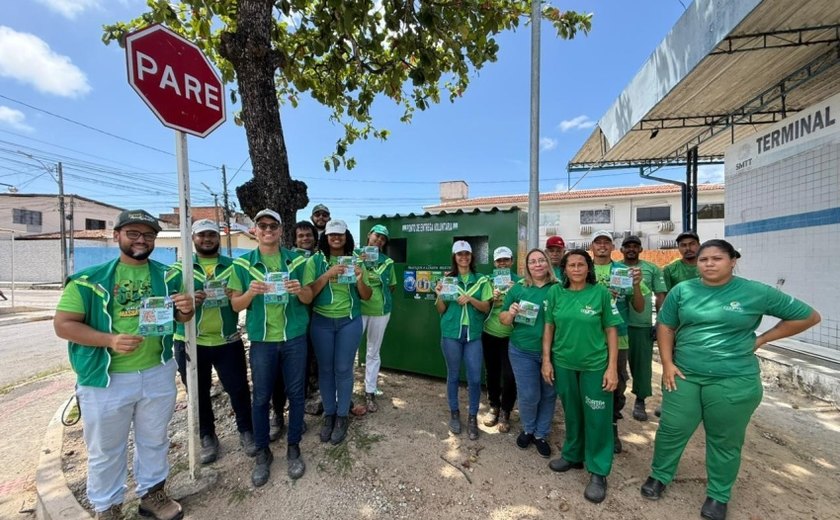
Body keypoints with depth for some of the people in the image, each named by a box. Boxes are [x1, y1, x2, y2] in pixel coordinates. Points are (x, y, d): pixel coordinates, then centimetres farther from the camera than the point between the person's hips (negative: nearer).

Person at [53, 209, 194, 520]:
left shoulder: (167, 276, 1)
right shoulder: (91, 278, -9)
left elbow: (179, 317, 8)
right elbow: (63, 324, -8)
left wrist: (187, 309, -16)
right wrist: (110, 340, -23)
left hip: (158, 374, 3)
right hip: (106, 378, -3)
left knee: (155, 441, 20)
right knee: (106, 450, 16)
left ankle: (152, 494, 41)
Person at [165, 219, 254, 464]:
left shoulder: (232, 266, 4)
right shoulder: (179, 268, 2)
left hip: (228, 341, 0)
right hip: (190, 342, 0)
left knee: (238, 388, 6)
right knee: (199, 393, 14)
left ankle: (246, 430, 28)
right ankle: (207, 437, 34)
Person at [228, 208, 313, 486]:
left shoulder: (296, 260, 1)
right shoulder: (242, 263, 1)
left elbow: (309, 299, 3)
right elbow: (236, 305, 1)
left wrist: (300, 290, -19)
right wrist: (251, 292, -19)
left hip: (294, 337, 0)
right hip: (261, 339, 0)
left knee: (295, 394, 10)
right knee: (261, 397, 11)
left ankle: (293, 448, 31)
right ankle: (262, 452, 33)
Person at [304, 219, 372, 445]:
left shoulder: (355, 262, 0)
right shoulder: (314, 261, -2)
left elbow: (366, 297, 1)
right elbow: (307, 293, -11)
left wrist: (359, 280, -19)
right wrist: (328, 275, -23)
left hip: (350, 321, 0)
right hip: (322, 321, 0)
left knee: (343, 369, 6)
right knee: (325, 369, 10)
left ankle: (342, 417, 24)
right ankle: (329, 414, 30)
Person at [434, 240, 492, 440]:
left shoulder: (481, 280, 3)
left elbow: (486, 307, 1)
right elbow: (441, 310, 3)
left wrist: (470, 299, -16)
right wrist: (439, 295, -16)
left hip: (473, 334, 1)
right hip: (451, 333, 0)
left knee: (475, 378, 4)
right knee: (453, 375, 12)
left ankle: (472, 418, 25)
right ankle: (454, 413, 32)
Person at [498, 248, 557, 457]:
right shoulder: (518, 289, 1)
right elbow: (503, 318, 5)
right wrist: (511, 314, -17)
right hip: (523, 352, -1)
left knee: (549, 395, 13)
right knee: (529, 395, 4)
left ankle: (541, 435, 36)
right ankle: (528, 430, 34)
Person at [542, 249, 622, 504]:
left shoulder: (601, 292, -8)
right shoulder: (555, 292, -3)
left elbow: (611, 331, -5)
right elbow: (549, 327, 2)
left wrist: (612, 367, -8)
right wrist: (546, 360, 0)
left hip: (595, 365, -2)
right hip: (564, 363, 2)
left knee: (597, 417, 8)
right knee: (571, 412, 19)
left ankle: (598, 471, 28)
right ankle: (572, 455, 40)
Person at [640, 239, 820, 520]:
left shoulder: (756, 292, -5)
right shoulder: (681, 290, -1)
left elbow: (808, 316, 6)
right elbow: (665, 327, 4)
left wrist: (761, 340, 0)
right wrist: (667, 364, -4)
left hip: (733, 381, -1)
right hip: (684, 375, 1)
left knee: (725, 440, 14)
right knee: (671, 430, 9)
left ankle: (719, 495, 35)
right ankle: (659, 476, 30)